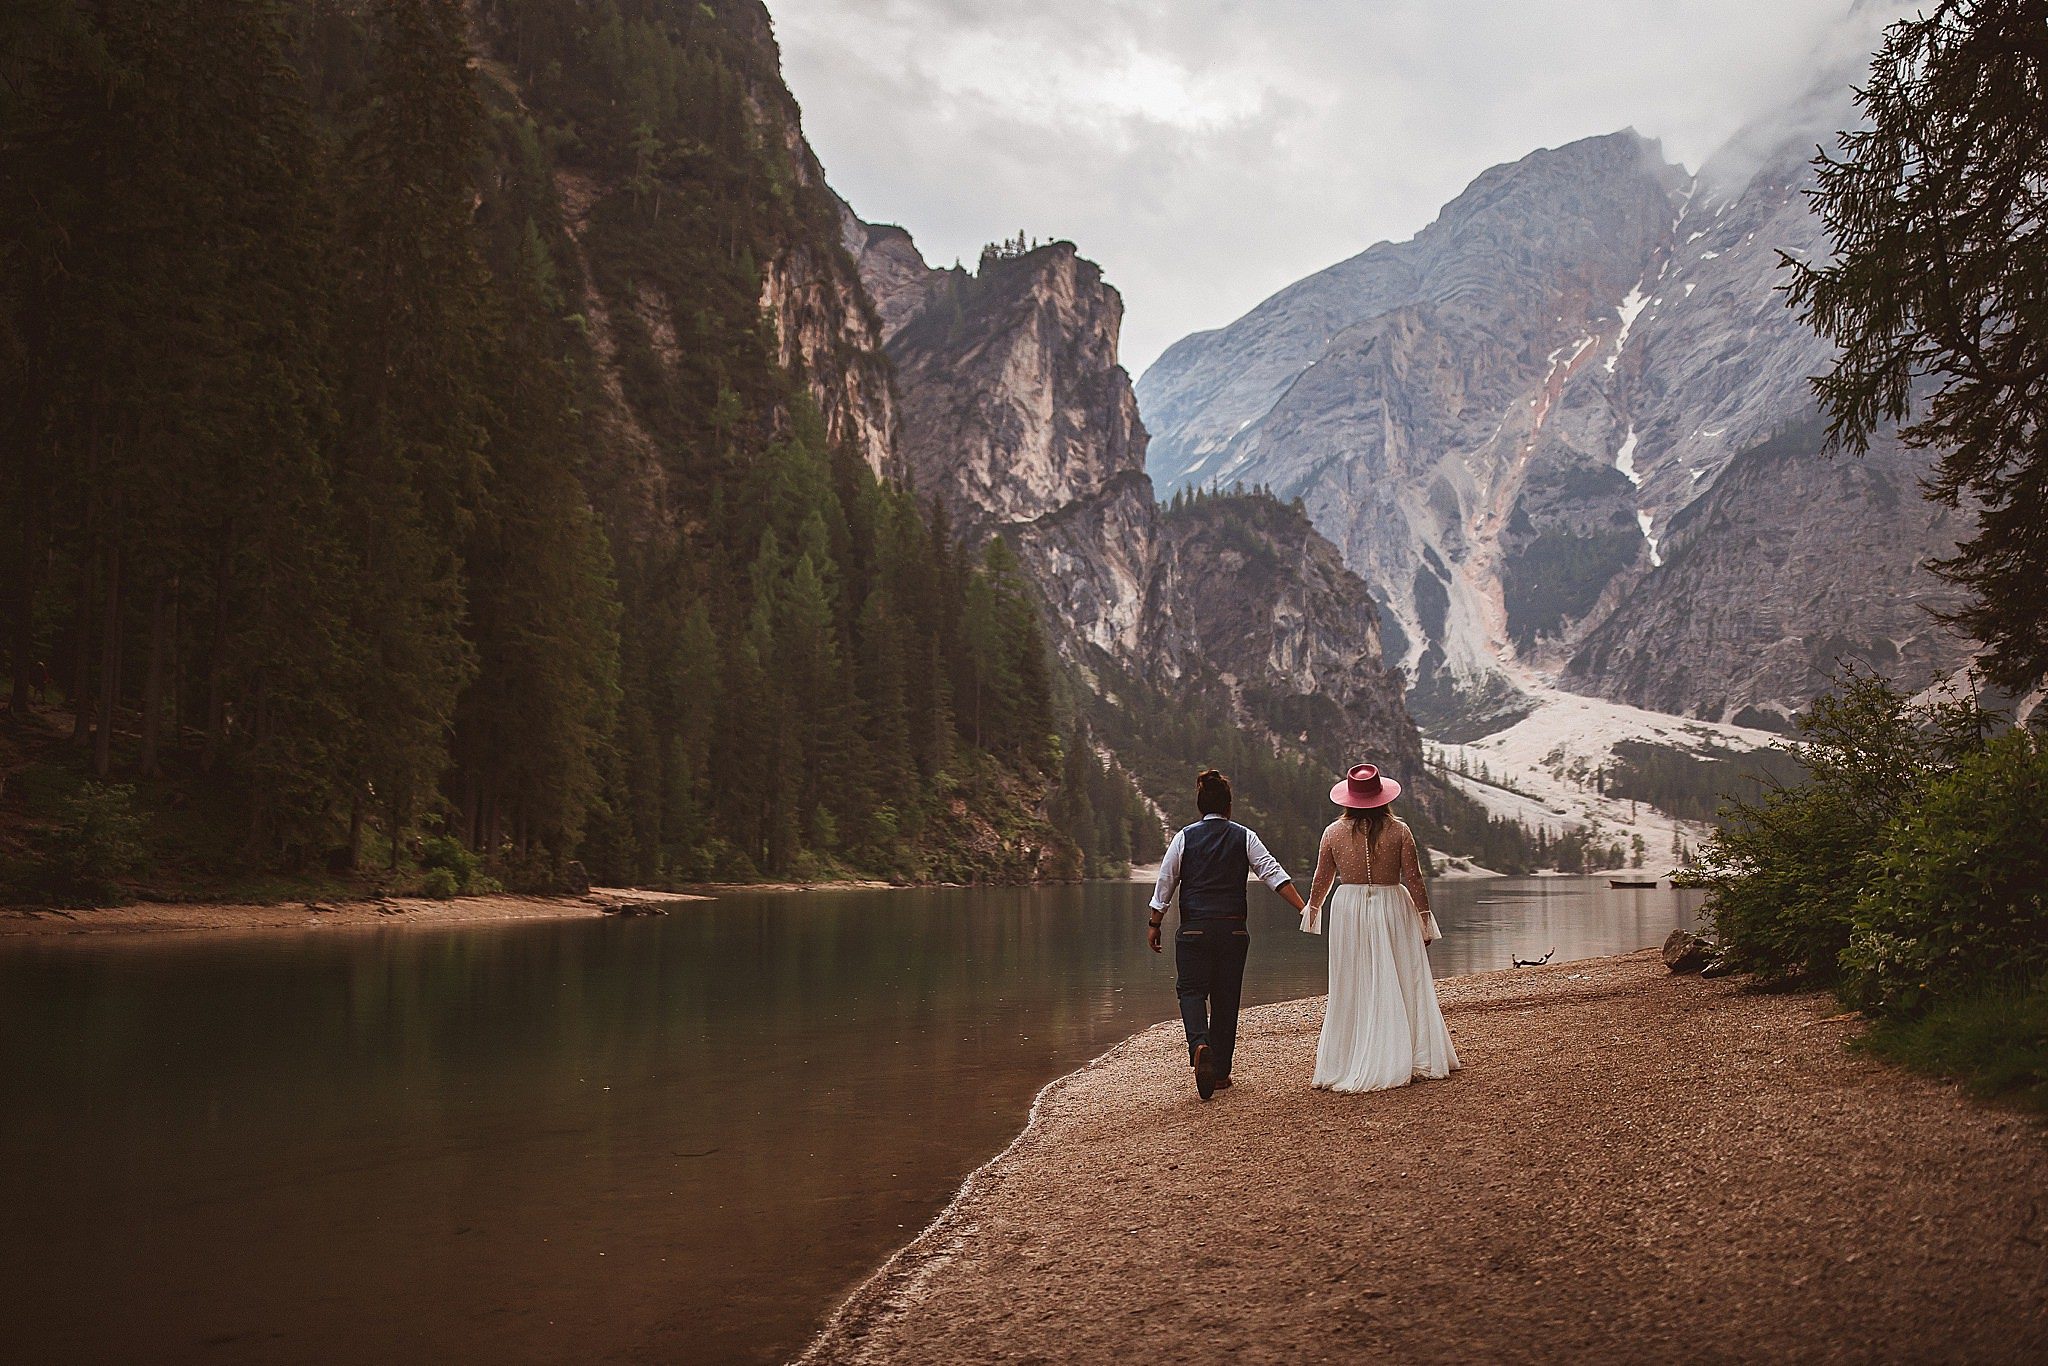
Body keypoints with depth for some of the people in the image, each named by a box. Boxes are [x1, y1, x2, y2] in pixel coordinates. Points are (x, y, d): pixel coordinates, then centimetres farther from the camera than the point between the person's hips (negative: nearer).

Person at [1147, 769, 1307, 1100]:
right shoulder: (1244, 837, 4)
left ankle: (1199, 1045, -25)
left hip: (1194, 929, -2)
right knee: (1226, 997, 10)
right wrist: (1304, 908, -4)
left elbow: (1165, 883, 3)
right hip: (1233, 929, 2)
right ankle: (1220, 1071, 16)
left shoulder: (1185, 837, 2)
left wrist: (1155, 924, 12)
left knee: (1191, 989, 4)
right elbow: (1274, 873, -4)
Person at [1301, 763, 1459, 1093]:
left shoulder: (1334, 832, -1)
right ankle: (1414, 1059, 12)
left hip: (1349, 911, 1)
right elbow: (1413, 878, -3)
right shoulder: (1399, 830, -4)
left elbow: (1322, 879, 7)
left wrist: (1313, 910, 23)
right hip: (1392, 908, -1)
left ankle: (1347, 1066, 8)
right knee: (1403, 985, 8)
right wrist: (1425, 917, 6)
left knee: (1351, 990, 6)